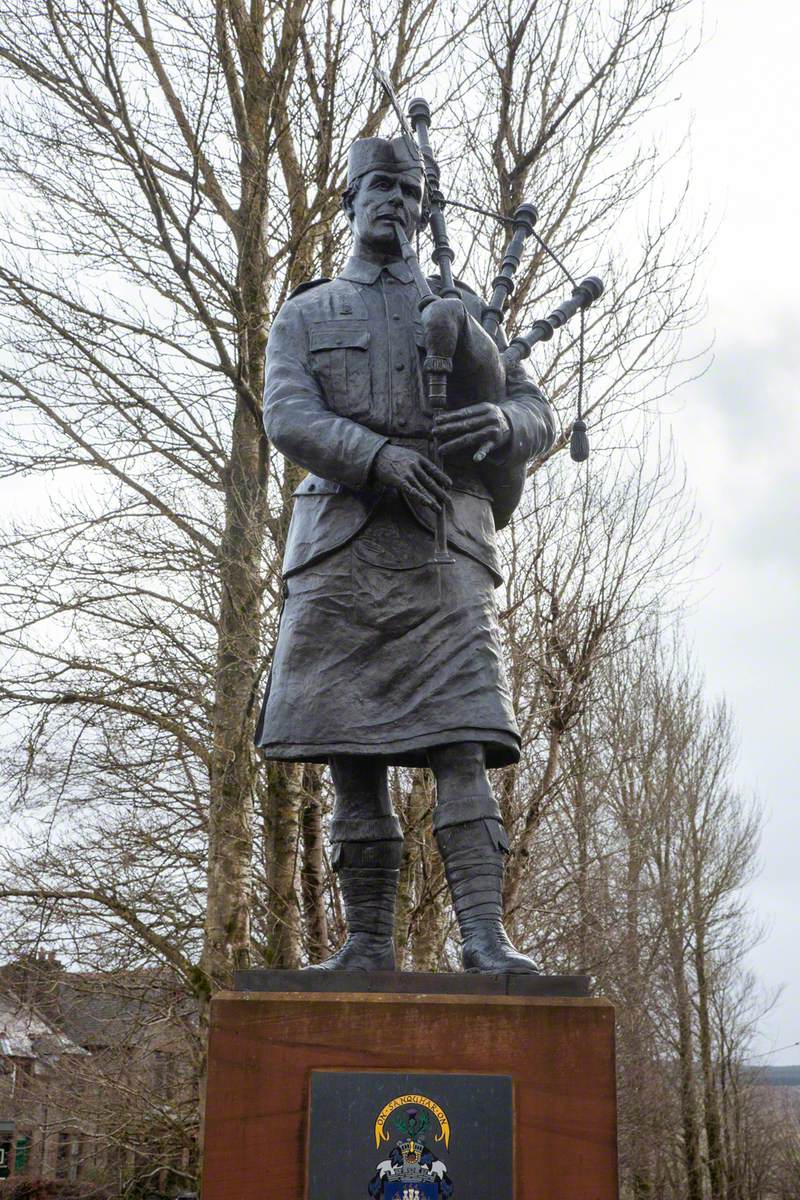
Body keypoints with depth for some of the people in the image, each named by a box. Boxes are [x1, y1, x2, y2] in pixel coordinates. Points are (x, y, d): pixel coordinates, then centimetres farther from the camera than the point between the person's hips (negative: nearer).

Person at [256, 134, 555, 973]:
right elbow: (287, 419, 0)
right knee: (350, 757, 0)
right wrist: (378, 454, -19)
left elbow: (537, 417, 12)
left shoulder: (458, 309, 21)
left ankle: (485, 936, -13)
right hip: (339, 542, 1)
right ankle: (367, 946, 6)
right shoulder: (304, 316, 19)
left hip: (443, 548, 0)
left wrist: (500, 421, -14)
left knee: (461, 747, -11)